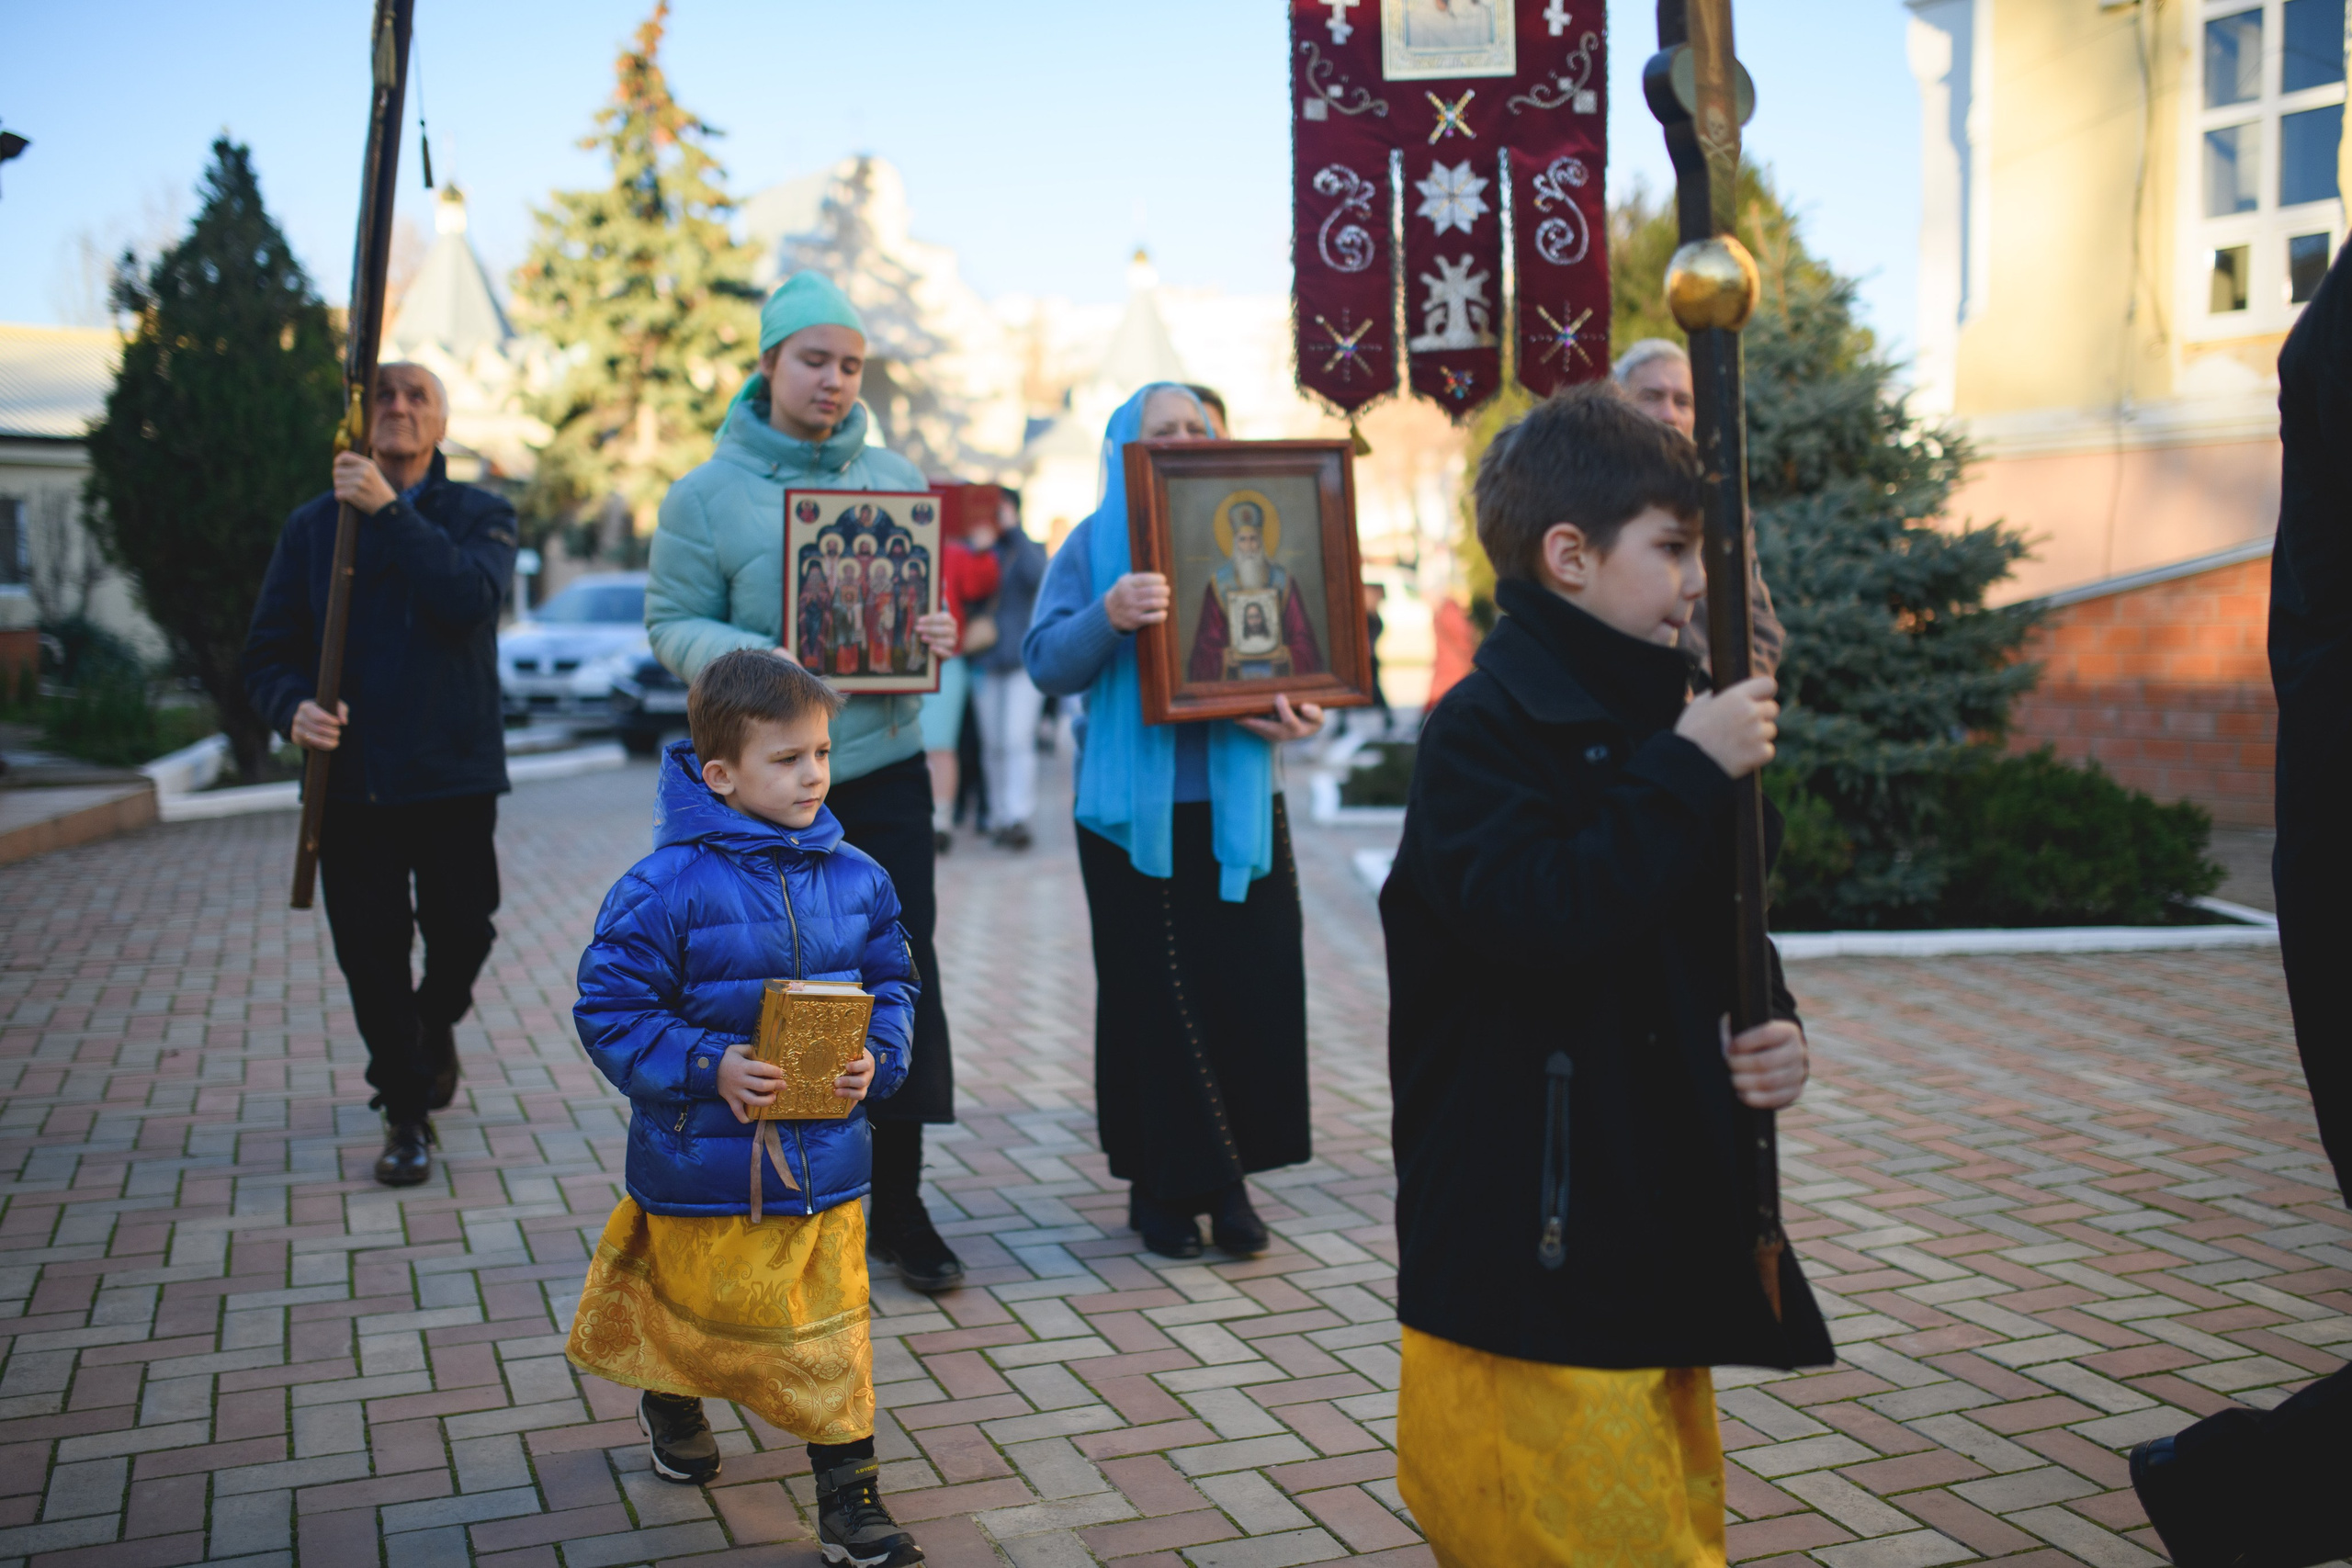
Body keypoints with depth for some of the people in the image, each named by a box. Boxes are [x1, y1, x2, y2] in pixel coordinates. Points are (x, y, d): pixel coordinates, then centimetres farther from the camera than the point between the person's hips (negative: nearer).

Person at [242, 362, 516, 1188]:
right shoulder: (313, 525, 7)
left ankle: (437, 1024, 40)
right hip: (350, 778, 1)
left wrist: (389, 510, -20)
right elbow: (269, 650, 6)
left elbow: (470, 597, -19)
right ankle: (405, 1110, 20)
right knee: (372, 954, 3)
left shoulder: (479, 515, 3)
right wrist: (294, 707, -15)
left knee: (463, 933, 6)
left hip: (453, 774, -1)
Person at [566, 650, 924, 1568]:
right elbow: (610, 1009, -13)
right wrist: (708, 1067, -23)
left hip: (824, 1161, 3)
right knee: (700, 1307, 18)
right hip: (704, 1165, -3)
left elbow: (893, 984, 11)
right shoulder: (665, 887, -16)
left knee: (831, 1328, 6)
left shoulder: (856, 879, -1)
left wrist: (877, 1057, -8)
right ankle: (670, 1399, 51)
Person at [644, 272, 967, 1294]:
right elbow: (672, 625, -4)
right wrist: (757, 662, -22)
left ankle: (898, 1203, 12)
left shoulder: (896, 480, 8)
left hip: (886, 769, 2)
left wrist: (941, 634, -9)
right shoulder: (707, 494, -1)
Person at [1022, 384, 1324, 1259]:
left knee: (1251, 989, 1)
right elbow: (1046, 664, -8)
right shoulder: (1093, 546, 3)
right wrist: (1108, 616, -28)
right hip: (1135, 814, -2)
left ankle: (1228, 1179, 16)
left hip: (1238, 806, 2)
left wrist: (1297, 713, -15)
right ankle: (1163, 1188, 16)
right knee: (1153, 998, 3)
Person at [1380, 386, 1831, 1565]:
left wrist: (1772, 1030, 1)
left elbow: (1717, 935, 21)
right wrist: (1687, 770, -23)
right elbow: (1536, 917, -29)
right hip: (1529, 1259, -9)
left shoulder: (1654, 721, 13)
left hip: (1658, 1234, 9)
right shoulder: (1485, 727, -13)